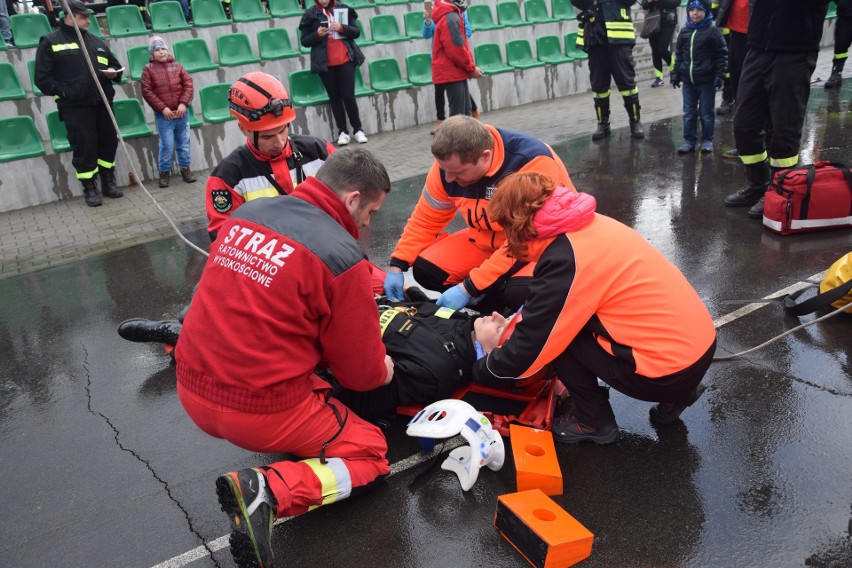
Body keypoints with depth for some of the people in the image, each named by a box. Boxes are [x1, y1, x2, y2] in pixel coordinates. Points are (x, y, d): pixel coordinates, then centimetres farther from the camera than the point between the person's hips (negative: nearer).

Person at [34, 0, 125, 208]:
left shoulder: (97, 42, 17)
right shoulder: (51, 42, 3)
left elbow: (116, 66, 26)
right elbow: (43, 78, 0)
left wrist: (113, 73, 2)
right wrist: (63, 91, -13)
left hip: (103, 103, 5)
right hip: (75, 107, -5)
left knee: (108, 142, 8)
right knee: (84, 147, -4)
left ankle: (108, 182, 22)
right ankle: (89, 188, 8)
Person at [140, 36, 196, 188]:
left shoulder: (176, 66, 6)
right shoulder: (149, 69, -1)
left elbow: (188, 83, 2)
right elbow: (147, 91, -6)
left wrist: (183, 103, -10)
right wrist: (163, 108, -13)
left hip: (181, 113, 3)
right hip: (163, 115, -3)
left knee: (184, 142, 10)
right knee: (167, 145, -4)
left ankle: (185, 168, 25)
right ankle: (164, 172, 11)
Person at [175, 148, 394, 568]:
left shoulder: (247, 213, 0)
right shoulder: (343, 257, -19)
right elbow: (363, 373, -10)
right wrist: (381, 372, 15)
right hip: (259, 412, -9)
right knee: (369, 451, 8)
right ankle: (267, 491, -12)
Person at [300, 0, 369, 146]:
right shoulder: (310, 14, 1)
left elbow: (357, 31, 3)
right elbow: (305, 41, 3)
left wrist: (342, 28, -14)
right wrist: (318, 34, -15)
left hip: (345, 60, 0)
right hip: (325, 63, 0)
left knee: (349, 96, -2)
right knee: (334, 97, 3)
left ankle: (358, 130, 9)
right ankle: (343, 132, 8)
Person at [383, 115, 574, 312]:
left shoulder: (533, 163, -33)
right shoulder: (450, 163, -14)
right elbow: (426, 220, 0)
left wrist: (468, 288, -31)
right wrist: (397, 265, -7)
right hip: (488, 240, 6)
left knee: (521, 292, -36)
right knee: (426, 269, -11)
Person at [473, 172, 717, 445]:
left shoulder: (565, 262, -21)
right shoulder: (590, 224, 3)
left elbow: (527, 353, -12)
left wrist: (482, 369, 5)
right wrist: (522, 321, 17)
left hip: (670, 370, -8)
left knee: (552, 332, -6)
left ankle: (593, 421, 10)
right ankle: (675, 394, 19)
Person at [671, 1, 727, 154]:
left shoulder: (713, 30, -5)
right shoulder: (684, 31, 8)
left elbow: (722, 54, -4)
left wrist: (720, 75, -9)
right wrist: (676, 74, 12)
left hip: (707, 80, -4)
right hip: (688, 80, 4)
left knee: (707, 113, 5)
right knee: (688, 113, 8)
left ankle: (707, 140, 16)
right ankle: (689, 140, 17)